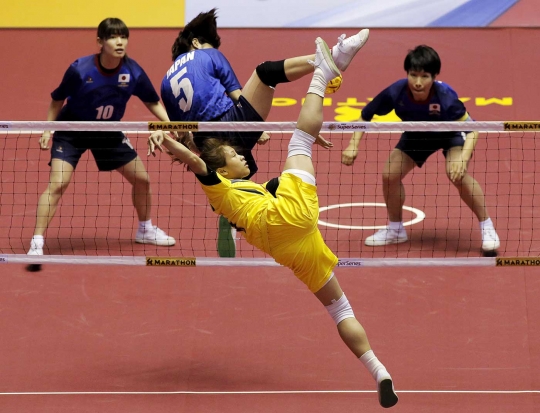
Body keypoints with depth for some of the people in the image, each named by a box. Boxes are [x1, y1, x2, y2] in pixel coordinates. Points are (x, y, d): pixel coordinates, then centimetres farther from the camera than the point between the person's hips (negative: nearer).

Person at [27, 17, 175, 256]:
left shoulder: (133, 72, -19)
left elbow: (153, 103, -2)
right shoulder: (80, 70, -27)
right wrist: (48, 130, -15)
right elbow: (58, 100, -9)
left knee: (142, 179, 8)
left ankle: (145, 230, 34)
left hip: (108, 132, 4)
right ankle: (37, 244, -15)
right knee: (57, 184, -19)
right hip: (72, 131, -4)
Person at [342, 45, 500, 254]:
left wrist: (463, 158, -49)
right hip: (416, 134, 4)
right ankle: (395, 229, 18)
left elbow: (471, 127, -33)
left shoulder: (445, 96, -40)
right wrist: (353, 146, -26)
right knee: (390, 175, -8)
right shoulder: (396, 92, -32)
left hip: (450, 133, -4)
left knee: (457, 174, -29)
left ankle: (486, 227, -11)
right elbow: (365, 116, -16)